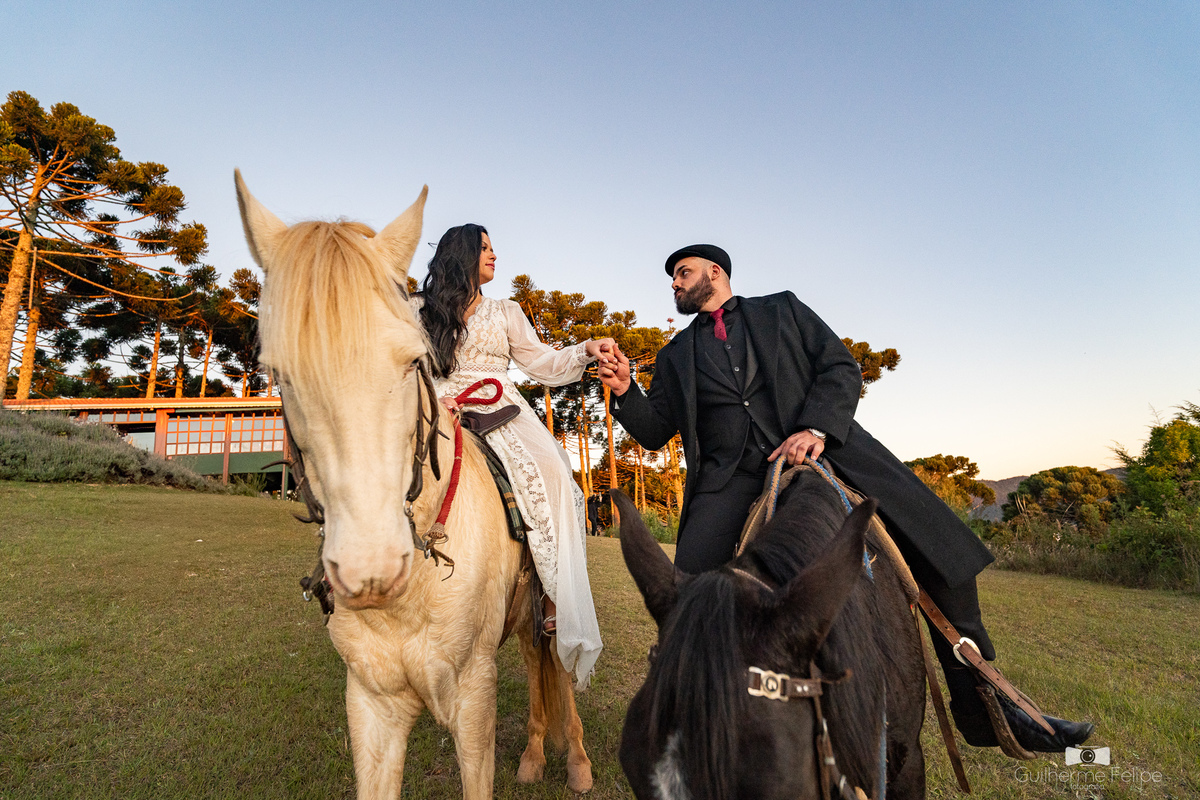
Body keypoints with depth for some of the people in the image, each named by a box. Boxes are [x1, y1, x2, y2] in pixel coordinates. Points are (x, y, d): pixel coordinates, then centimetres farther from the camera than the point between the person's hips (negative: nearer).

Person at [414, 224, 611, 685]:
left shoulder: (506, 313, 23)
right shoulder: (419, 310, 17)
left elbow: (541, 363, 16)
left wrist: (585, 351, 0)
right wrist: (432, 396, -11)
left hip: (502, 414, 1)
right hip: (443, 414, 0)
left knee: (552, 478, -28)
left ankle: (558, 605, -26)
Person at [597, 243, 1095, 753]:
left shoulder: (782, 309, 17)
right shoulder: (676, 356, 21)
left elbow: (841, 368, 6)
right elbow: (654, 432, 15)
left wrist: (815, 428, -12)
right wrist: (624, 391, -4)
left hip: (818, 448, -1)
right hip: (732, 476, 1)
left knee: (941, 545, -12)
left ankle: (982, 708, 6)